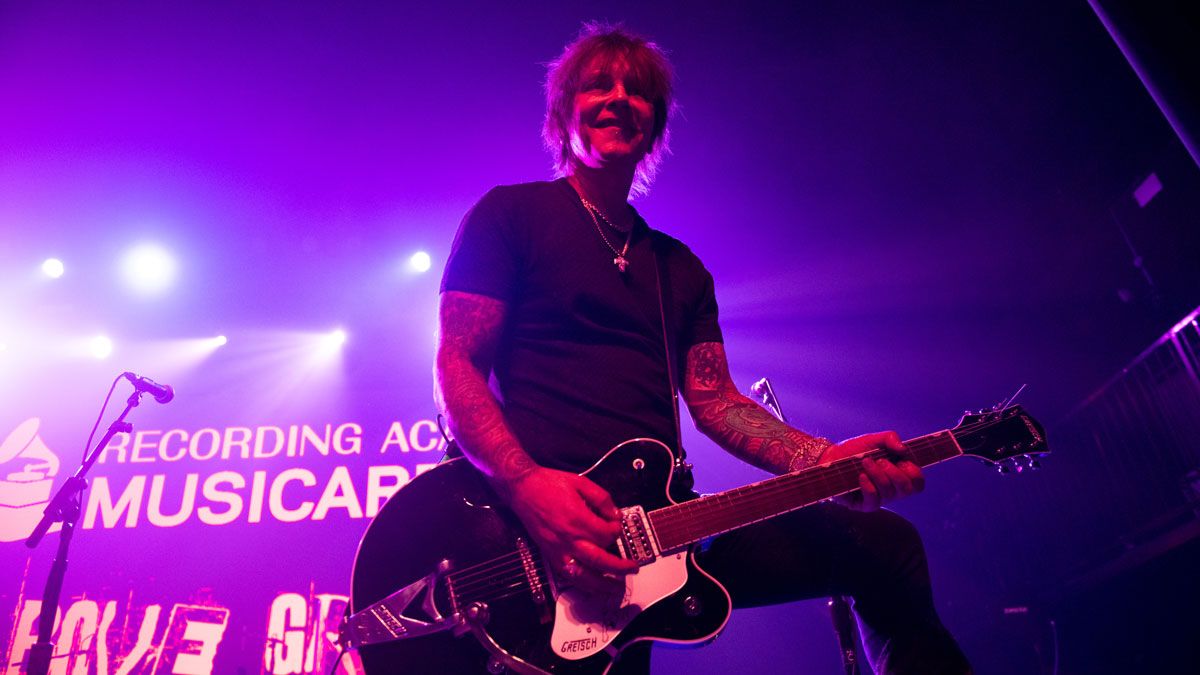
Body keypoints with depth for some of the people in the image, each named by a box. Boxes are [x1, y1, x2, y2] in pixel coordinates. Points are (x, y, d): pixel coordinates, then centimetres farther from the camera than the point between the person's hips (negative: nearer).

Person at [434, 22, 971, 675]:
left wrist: (822, 461, -6)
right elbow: (456, 365, -4)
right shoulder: (509, 214, 4)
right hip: (544, 528, -5)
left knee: (886, 543, 5)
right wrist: (527, 485, -22)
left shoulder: (680, 268, 20)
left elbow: (714, 400, 12)